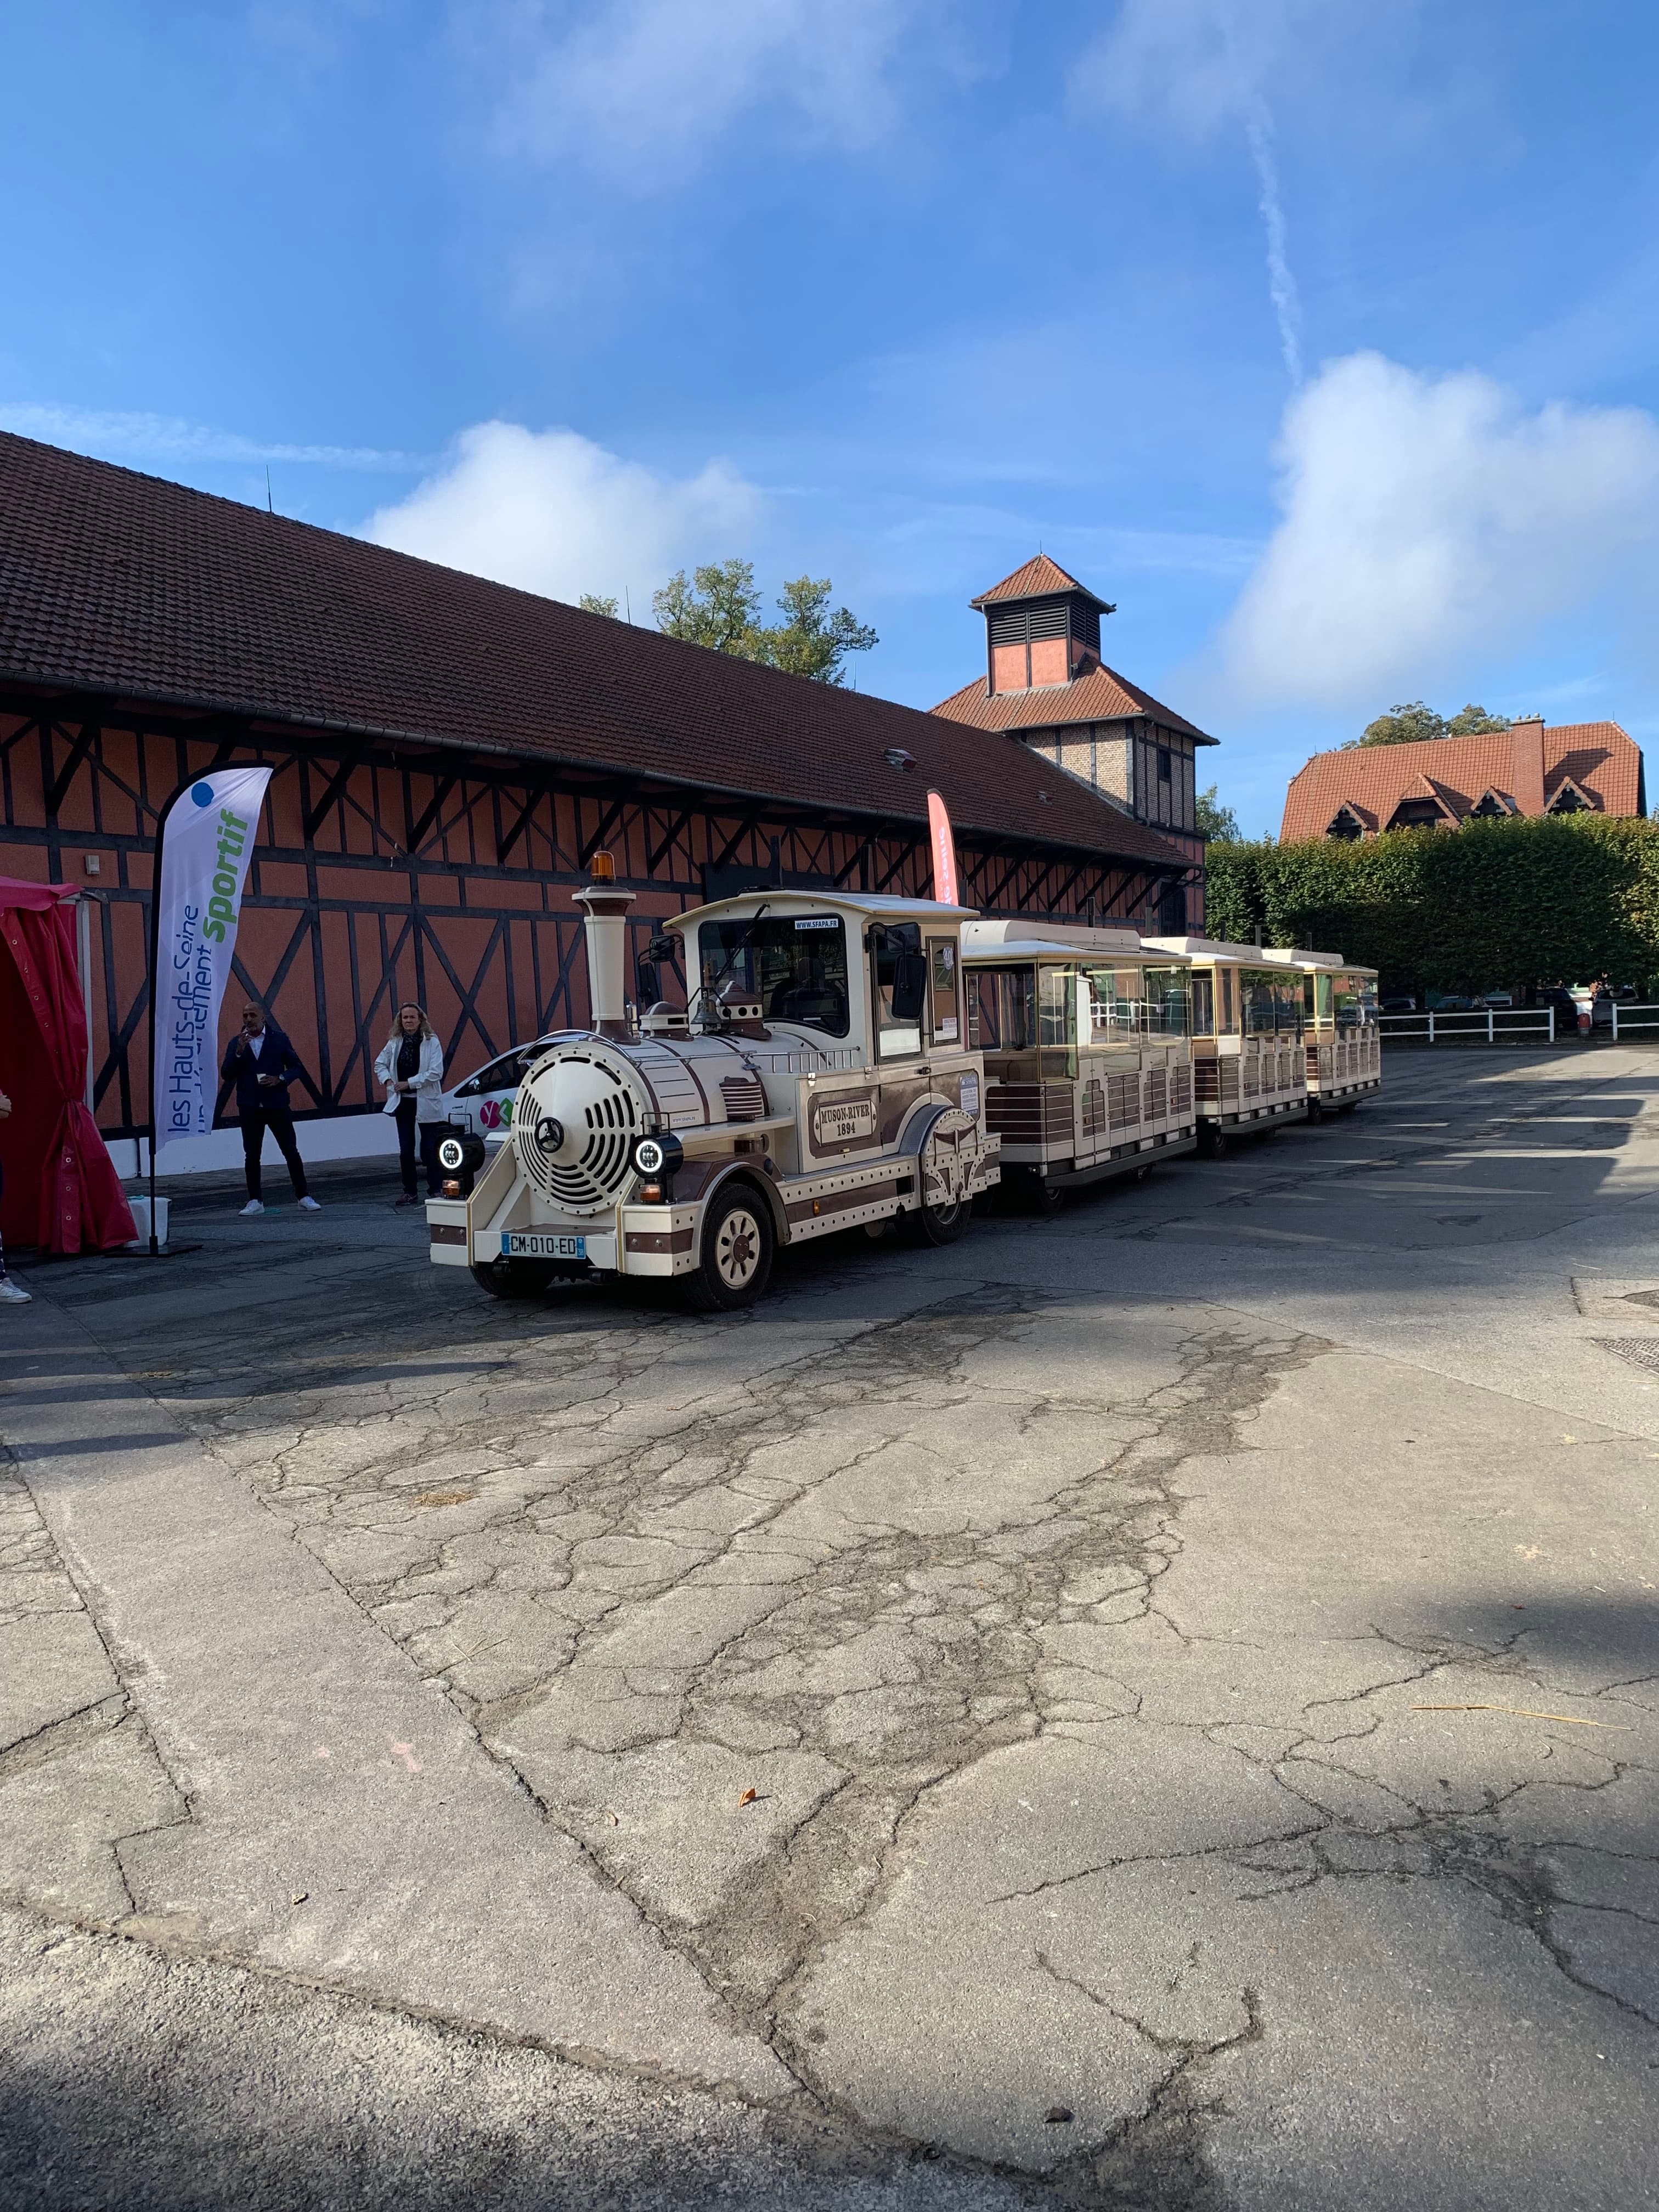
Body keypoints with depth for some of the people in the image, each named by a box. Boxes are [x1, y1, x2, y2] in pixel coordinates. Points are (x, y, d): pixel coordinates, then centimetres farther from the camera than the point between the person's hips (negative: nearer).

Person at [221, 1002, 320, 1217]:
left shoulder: (279, 1039, 3)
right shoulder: (236, 1043, 6)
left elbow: (296, 1067, 5)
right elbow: (226, 1074, -1)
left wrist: (280, 1079, -13)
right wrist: (239, 1051, -14)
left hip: (277, 1104, -1)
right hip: (250, 1108, 1)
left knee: (291, 1152, -1)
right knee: (252, 1156, 5)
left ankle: (304, 1197, 7)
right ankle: (255, 1201, 13)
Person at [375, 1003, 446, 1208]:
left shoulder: (432, 1043, -7)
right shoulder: (394, 1043, 5)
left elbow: (436, 1073, -14)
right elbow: (380, 1065, 16)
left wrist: (410, 1083, -16)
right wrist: (388, 1080, -4)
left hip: (426, 1102, -4)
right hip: (403, 1102, 4)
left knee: (430, 1149, 1)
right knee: (405, 1150, 6)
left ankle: (434, 1190, 11)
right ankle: (409, 1192, 14)